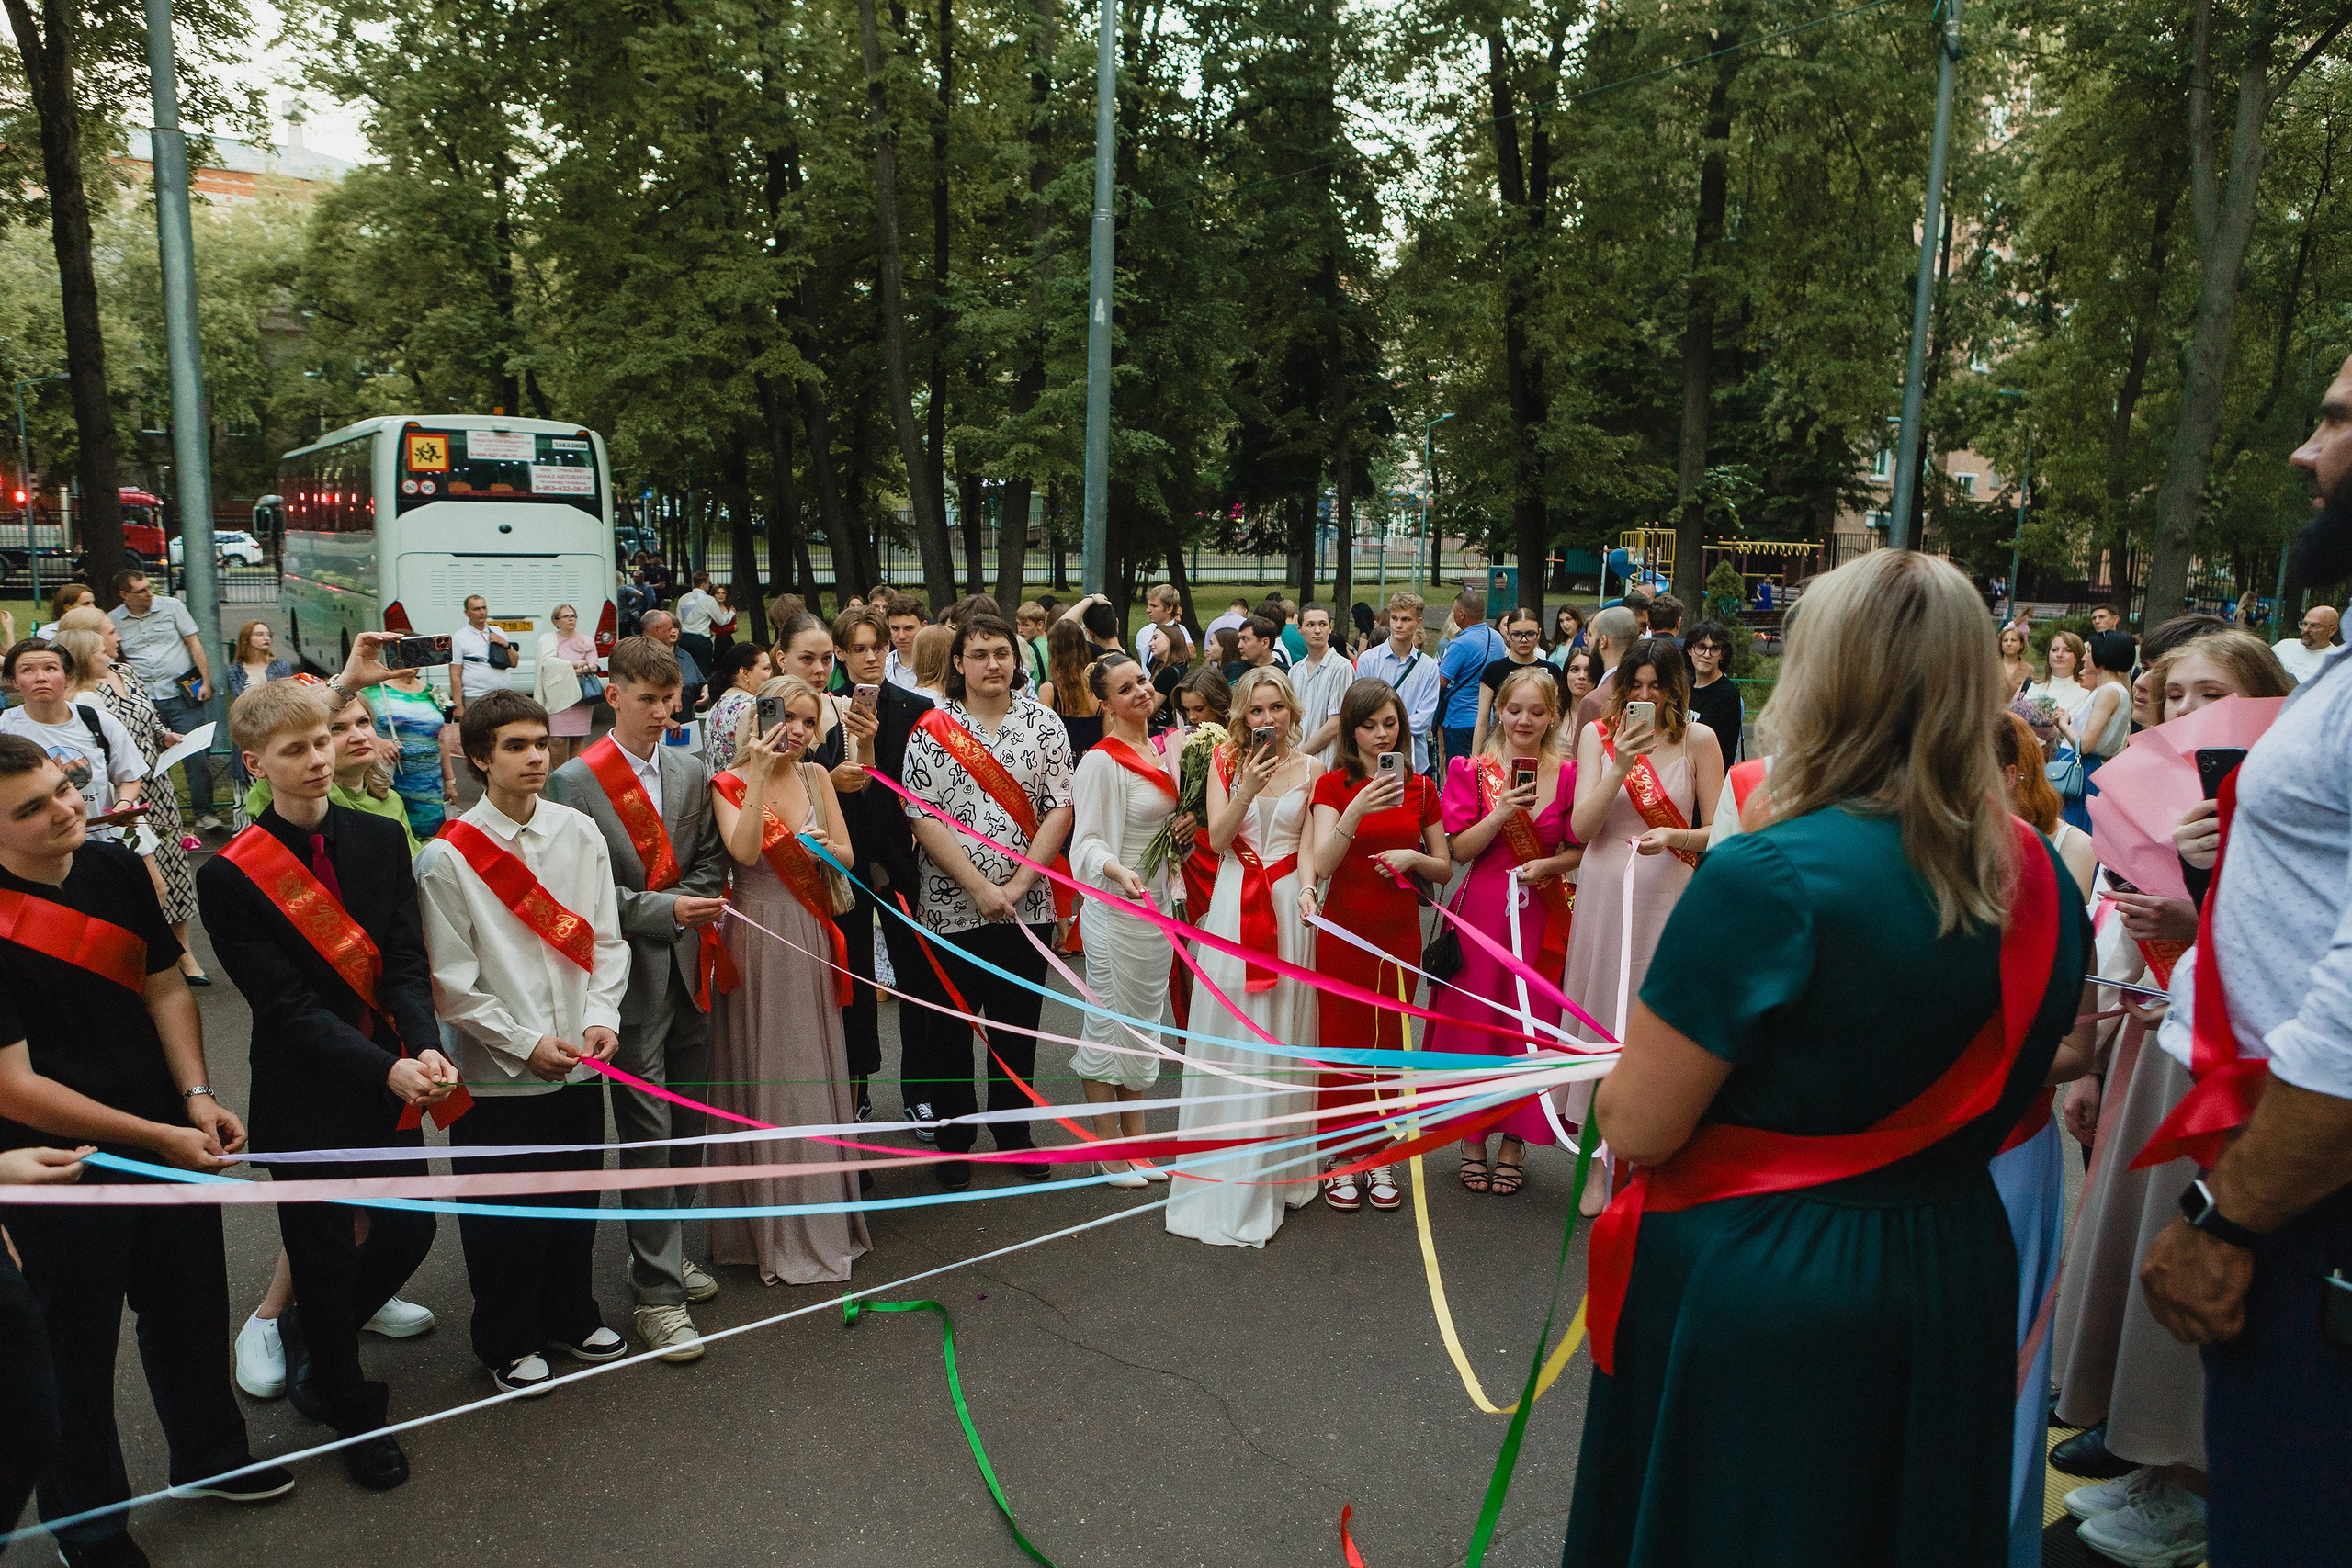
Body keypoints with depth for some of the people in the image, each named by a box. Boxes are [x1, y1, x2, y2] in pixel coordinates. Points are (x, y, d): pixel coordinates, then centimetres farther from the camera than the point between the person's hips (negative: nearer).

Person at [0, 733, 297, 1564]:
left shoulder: (116, 869, -4)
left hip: (170, 1138, 5)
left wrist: (197, 1097, -9)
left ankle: (209, 1455, 45)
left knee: (191, 1308, 20)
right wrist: (156, 1137, -18)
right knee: (75, 1347, 13)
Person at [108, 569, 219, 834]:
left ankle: (205, 814, 1)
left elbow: (194, 643, 5)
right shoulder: (113, 620, 6)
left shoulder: (171, 606, 4)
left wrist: (206, 682, -1)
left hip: (182, 695, -1)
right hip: (145, 702, 1)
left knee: (196, 757, -7)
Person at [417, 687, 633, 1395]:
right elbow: (451, 982, -10)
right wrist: (526, 1044, -14)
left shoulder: (580, 833, -1)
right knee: (503, 1217, 11)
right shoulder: (448, 857, -11)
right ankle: (506, 1342, 32)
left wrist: (601, 1017, -9)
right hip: (496, 1072, -3)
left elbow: (605, 938, 4)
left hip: (579, 1064, 4)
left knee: (576, 1199, 18)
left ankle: (570, 1315, 40)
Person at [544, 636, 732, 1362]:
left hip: (688, 970, 6)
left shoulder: (691, 771, 10)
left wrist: (694, 908, -7)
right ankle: (657, 1294, 5)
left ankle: (665, 1250, 32)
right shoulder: (575, 781, -6)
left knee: (688, 1121, 14)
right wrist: (664, 909, -16)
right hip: (629, 975, -5)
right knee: (647, 1131, -3)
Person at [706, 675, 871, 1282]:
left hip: (811, 938, 4)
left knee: (814, 1072, 11)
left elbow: (847, 854, 8)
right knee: (763, 1074, 3)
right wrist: (759, 774, -20)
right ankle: (773, 1229, 16)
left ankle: (821, 1217, 25)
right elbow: (746, 852, -21)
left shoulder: (815, 776, 7)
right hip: (757, 939, -4)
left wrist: (822, 846, -14)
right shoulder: (729, 785, -5)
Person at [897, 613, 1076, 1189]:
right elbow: (924, 818, -9)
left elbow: (1060, 810, -3)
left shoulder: (1043, 722, 3)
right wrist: (980, 888, -15)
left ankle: (1013, 1132, 30)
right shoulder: (932, 729, -3)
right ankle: (954, 1139, 25)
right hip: (951, 906, -1)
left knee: (1017, 1028, 13)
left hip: (1027, 907, 2)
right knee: (951, 1029, 8)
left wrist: (1017, 885, -11)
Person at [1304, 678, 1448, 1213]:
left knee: (1391, 1043, 8)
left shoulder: (1419, 788, 5)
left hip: (1400, 933, 3)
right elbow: (1322, 862, -16)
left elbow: (1445, 868, 11)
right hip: (1344, 932, -2)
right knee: (1342, 1042, 3)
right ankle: (1340, 1156, 16)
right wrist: (1357, 810, -28)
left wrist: (1412, 857, -10)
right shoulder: (1333, 784, -3)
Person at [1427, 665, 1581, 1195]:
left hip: (1542, 915, 0)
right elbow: (1458, 850, -4)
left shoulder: (1569, 774, 2)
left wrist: (1550, 864, -13)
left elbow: (1582, 849, 6)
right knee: (1474, 1022, 4)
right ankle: (1473, 1138, 21)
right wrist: (1500, 814, -18)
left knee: (1529, 1024, 5)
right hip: (1481, 909, 0)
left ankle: (1514, 1143, 21)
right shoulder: (1473, 771, 1)